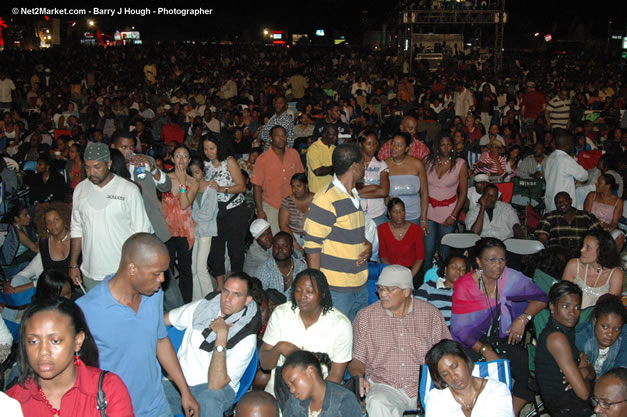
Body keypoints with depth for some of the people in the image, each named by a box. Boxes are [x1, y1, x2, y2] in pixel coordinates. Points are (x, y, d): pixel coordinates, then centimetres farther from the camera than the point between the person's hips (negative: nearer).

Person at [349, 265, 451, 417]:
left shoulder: (431, 314, 5)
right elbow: (357, 358, 8)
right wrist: (358, 376, -14)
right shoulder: (365, 317, 5)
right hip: (384, 387, -1)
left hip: (425, 387, 1)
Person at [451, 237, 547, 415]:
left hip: (504, 340, 3)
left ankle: (512, 412, -1)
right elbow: (460, 330, -12)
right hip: (474, 344, -3)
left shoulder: (510, 277, -5)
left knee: (531, 370, -19)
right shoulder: (464, 286, -11)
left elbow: (540, 298, 4)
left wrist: (523, 318, -13)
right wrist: (486, 351, -23)